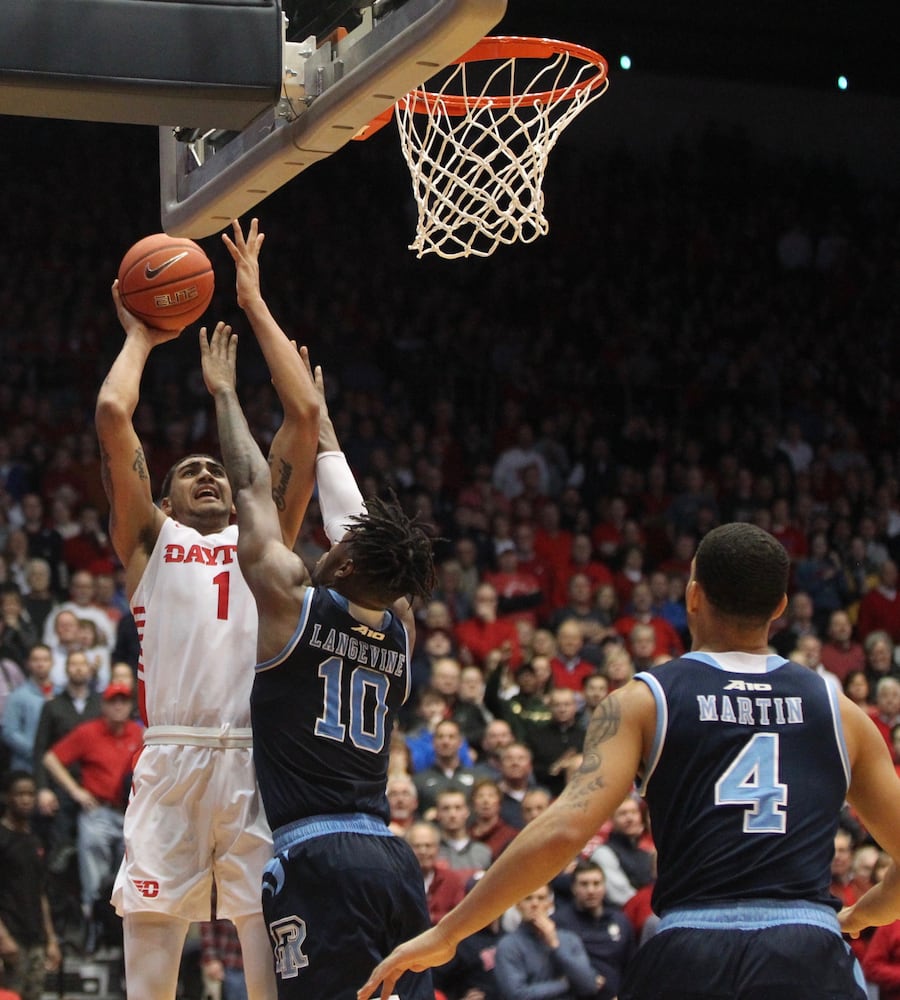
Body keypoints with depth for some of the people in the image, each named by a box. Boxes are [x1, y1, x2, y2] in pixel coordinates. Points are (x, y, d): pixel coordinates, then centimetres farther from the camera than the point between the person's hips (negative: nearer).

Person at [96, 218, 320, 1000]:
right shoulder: (150, 537, 18)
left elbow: (305, 415, 18)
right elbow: (113, 416, 8)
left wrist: (255, 305, 24)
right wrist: (140, 338, 24)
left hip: (258, 759, 2)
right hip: (173, 755, -1)